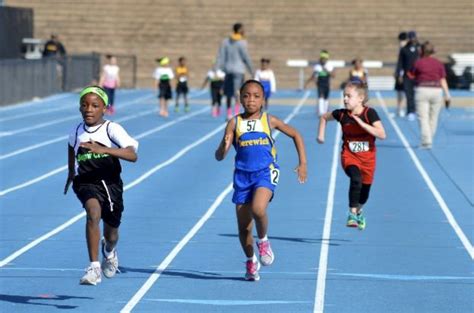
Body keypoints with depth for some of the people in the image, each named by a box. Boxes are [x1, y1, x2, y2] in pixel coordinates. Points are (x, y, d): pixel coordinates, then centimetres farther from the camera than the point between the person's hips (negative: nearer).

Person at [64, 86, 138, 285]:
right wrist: (71, 173, 28)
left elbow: (132, 155, -27)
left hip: (111, 183, 0)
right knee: (93, 212, -33)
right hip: (86, 182, 0)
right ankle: (94, 268, -36)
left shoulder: (112, 129, -13)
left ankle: (109, 251, 58)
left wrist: (103, 149, -38)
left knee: (111, 234, 17)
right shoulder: (76, 132, -1)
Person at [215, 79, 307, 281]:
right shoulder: (235, 123, 1)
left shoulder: (269, 121, 1)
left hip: (265, 173, -2)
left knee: (258, 209, -29)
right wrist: (225, 146, -25)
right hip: (242, 175, 2)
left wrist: (303, 163, 9)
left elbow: (295, 135, 15)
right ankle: (251, 261, 28)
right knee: (243, 226, 5)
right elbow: (219, 157, -2)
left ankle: (263, 241, 0)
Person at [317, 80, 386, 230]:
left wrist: (362, 124, -29)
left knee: (364, 193, 14)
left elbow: (382, 134, -26)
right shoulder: (342, 114, -7)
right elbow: (324, 117, 14)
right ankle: (352, 214, -26)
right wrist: (321, 134, 6)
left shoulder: (369, 113, -16)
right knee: (356, 179, -32)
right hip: (349, 156, 0)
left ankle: (358, 211, 48)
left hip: (367, 158, 0)